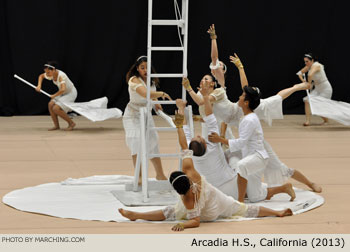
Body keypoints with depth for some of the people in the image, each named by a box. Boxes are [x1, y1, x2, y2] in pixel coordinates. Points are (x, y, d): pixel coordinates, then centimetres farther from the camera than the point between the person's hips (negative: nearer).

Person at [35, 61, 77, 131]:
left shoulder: (61, 76, -32)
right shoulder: (51, 74, -8)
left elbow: (63, 89, -45)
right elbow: (41, 76, 14)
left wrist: (54, 96, -28)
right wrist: (39, 86, -2)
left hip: (71, 93, -8)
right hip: (63, 93, 8)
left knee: (56, 109, -19)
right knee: (51, 104, -8)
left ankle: (71, 123, -3)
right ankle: (56, 125, 3)